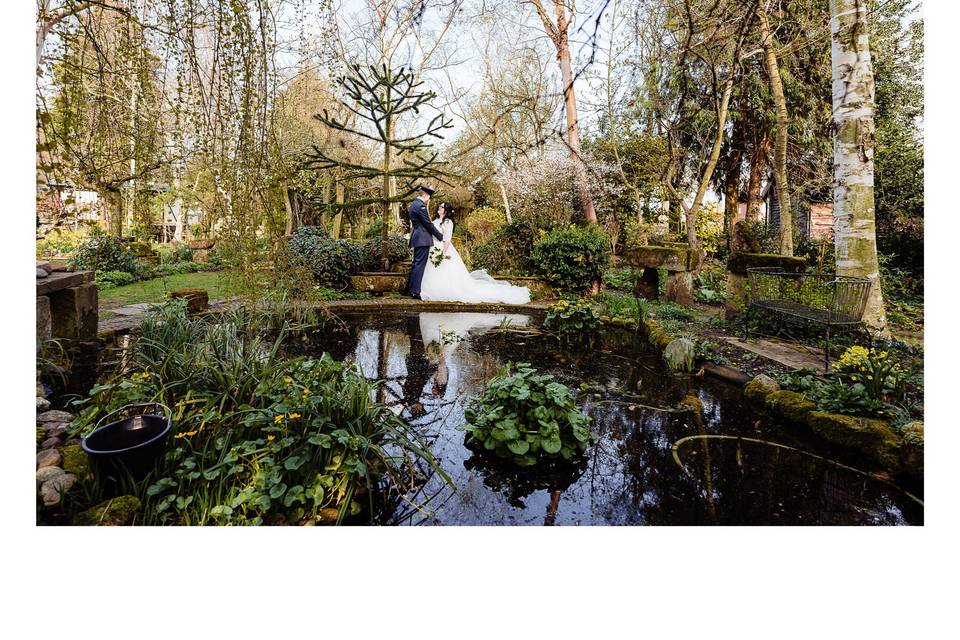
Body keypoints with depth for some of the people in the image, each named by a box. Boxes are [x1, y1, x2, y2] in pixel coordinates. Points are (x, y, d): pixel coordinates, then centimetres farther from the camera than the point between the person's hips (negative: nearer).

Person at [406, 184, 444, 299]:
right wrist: (441, 237, -7)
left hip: (416, 238, 10)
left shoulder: (413, 204, 16)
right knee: (420, 264, -8)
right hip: (423, 239, -10)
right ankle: (415, 291, -7)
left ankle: (410, 288, 21)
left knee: (416, 264, 15)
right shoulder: (420, 206, -15)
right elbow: (428, 224, -15)